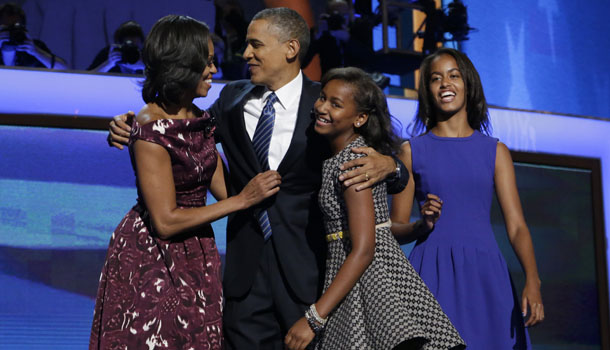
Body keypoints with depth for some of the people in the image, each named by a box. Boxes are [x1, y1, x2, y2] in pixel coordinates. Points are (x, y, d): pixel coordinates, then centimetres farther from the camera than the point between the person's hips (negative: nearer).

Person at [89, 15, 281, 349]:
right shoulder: (150, 129, -21)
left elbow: (222, 187, 6)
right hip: (152, 258, -7)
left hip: (195, 255, 8)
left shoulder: (199, 119, 4)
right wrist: (243, 199, -17)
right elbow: (166, 221, -21)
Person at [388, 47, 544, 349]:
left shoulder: (495, 151, 9)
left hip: (484, 273, 1)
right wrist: (423, 225, -14)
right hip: (433, 274, -1)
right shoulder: (412, 151, 7)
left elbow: (516, 226, 1)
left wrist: (532, 281, -14)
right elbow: (395, 229, 7)